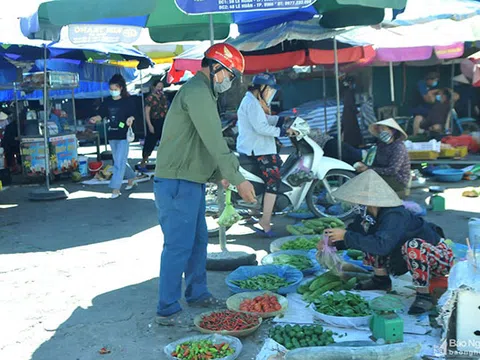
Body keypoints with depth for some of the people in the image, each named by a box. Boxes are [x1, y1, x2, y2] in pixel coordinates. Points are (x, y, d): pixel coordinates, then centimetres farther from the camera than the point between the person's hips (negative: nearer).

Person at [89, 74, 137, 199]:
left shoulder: (127, 101, -4)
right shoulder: (107, 102, 8)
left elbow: (132, 114, -5)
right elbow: (101, 114, 4)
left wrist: (130, 119, -28)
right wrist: (95, 118, -18)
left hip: (124, 136, -6)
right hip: (112, 136, 6)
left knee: (119, 162, -10)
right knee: (120, 161, 16)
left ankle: (116, 188, -9)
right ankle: (131, 179, 35)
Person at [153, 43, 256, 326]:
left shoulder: (202, 92, 19)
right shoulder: (197, 92, -16)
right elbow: (214, 141, -23)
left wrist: (220, 174, 23)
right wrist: (238, 179, -23)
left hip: (192, 181, 11)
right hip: (178, 183, -11)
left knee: (198, 240, 19)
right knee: (179, 246, -6)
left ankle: (197, 294, 32)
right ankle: (168, 311, 3)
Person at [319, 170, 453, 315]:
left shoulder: (395, 216, -34)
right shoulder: (369, 212, -9)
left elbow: (381, 244, -45)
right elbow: (355, 230, 3)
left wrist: (346, 236, -38)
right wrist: (332, 242, -15)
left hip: (439, 257, -8)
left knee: (413, 245, -41)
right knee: (370, 237, 2)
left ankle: (424, 296, -24)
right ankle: (381, 280, 14)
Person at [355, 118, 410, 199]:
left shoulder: (399, 147, -16)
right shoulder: (381, 145, 9)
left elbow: (392, 170, -24)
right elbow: (376, 164, 7)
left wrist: (369, 169, -24)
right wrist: (364, 167, -16)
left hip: (399, 181, -7)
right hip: (386, 177, 7)